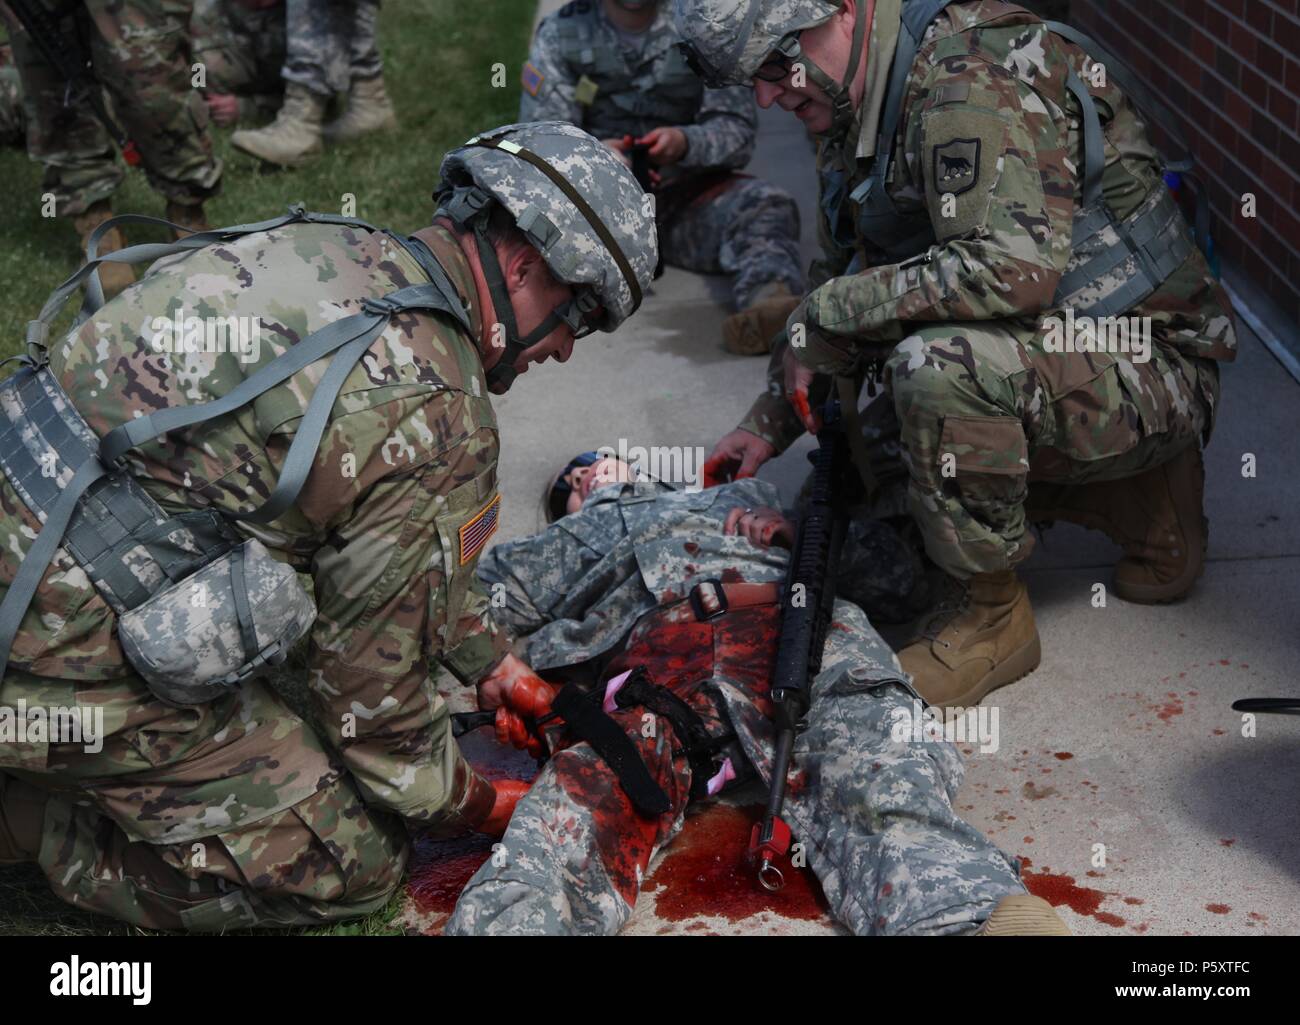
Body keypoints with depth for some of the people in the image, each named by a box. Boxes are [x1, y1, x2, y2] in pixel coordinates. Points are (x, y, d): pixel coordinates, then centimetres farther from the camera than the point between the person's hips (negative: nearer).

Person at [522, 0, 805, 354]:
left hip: (684, 193, -1)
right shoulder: (559, 33, 3)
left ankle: (772, 298, -59)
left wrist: (685, 142, -27)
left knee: (767, 203, -30)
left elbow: (738, 131, -4)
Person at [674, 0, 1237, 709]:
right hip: (1037, 359, 10)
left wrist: (824, 314, -26)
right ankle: (1136, 502, 15)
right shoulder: (851, 118, 7)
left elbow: (1018, 267, -36)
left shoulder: (972, 74, -23)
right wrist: (770, 422, 7)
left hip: (1146, 365, -10)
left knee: (938, 365, -34)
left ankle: (992, 616, -10)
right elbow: (847, 274, 18)